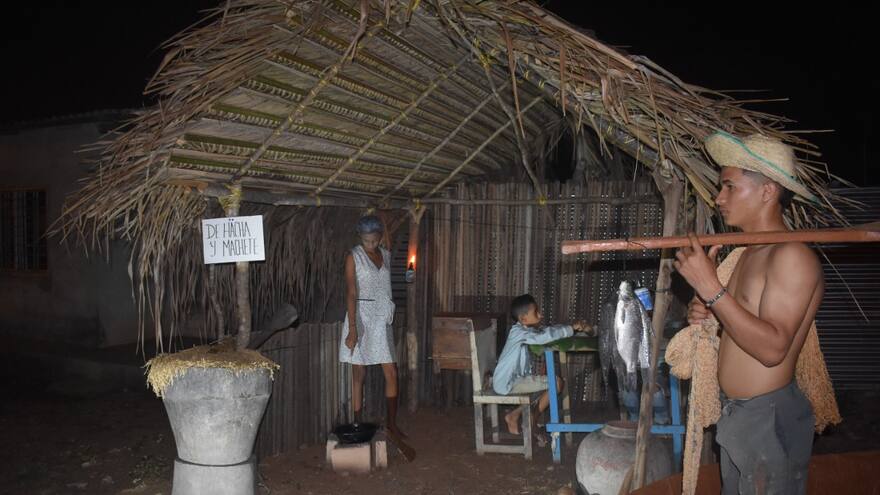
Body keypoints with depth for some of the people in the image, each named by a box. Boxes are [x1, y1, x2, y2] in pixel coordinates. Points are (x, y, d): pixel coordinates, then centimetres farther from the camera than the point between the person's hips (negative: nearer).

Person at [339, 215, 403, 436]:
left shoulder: (386, 255, 9)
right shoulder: (354, 256, -8)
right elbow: (351, 293, -14)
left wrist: (388, 315, 14)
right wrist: (353, 329, -20)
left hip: (382, 320, 5)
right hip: (360, 317, -5)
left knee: (391, 373, 3)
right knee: (359, 374, 3)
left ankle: (391, 423, 15)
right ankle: (358, 425, 13)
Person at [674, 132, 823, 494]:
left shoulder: (791, 255, -19)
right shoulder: (748, 253, 9)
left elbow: (772, 348, -27)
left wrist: (710, 288, -27)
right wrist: (705, 314, -1)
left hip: (769, 417, -8)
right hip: (735, 412, 8)